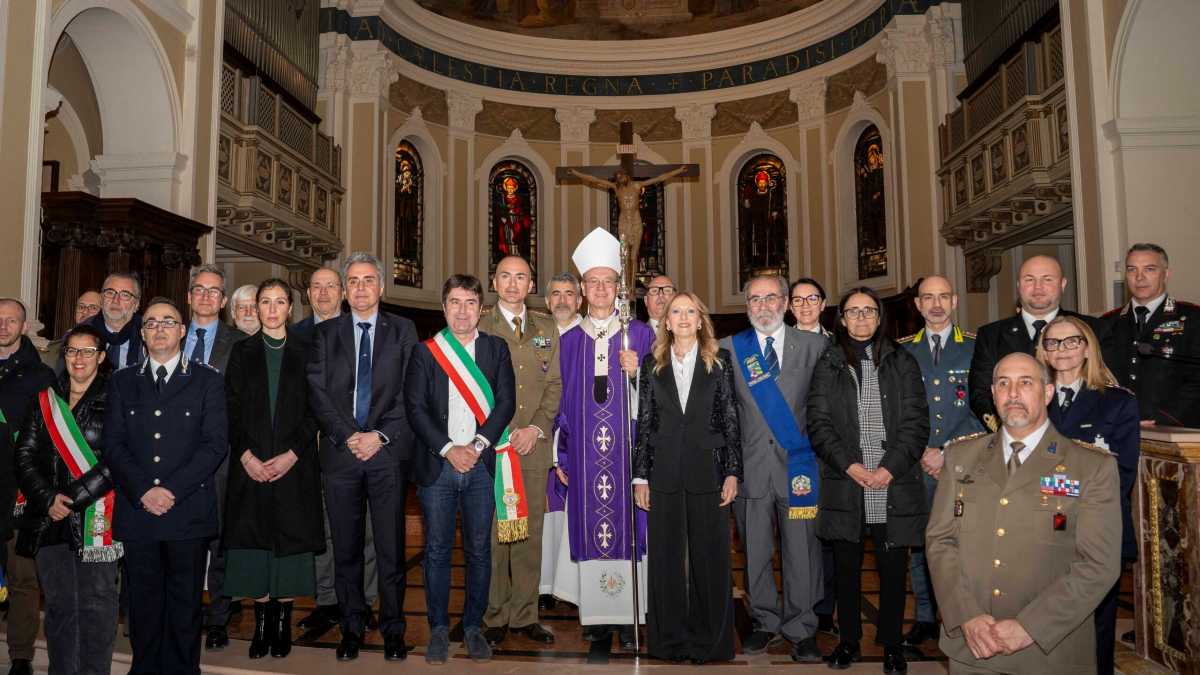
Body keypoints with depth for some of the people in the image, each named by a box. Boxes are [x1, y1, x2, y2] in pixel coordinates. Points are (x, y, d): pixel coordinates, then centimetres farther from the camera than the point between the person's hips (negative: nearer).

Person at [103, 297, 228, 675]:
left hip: (189, 512, -2)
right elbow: (113, 445, 5)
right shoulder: (122, 382, 13)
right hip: (136, 511, 2)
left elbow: (216, 444, -3)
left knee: (186, 604, 5)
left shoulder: (207, 381, 5)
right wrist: (143, 491, -9)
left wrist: (172, 489, -12)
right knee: (143, 602, 8)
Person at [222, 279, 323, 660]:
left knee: (290, 539, 0)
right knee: (255, 541, 0)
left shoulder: (305, 352, 6)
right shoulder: (243, 352, 9)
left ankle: (283, 624, 9)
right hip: (251, 464, 1)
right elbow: (231, 409, 4)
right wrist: (246, 455, -8)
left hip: (294, 464, -1)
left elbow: (315, 410, 1)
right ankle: (262, 625, 9)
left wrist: (292, 454, -10)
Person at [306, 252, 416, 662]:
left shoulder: (403, 331, 7)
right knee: (346, 547, 9)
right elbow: (316, 393, 2)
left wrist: (380, 435, -10)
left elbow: (410, 394, 0)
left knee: (391, 547, 3)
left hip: (388, 452, -1)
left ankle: (393, 628, 16)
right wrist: (347, 436, -9)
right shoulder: (325, 333, 10)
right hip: (340, 451, 1)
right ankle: (352, 627, 22)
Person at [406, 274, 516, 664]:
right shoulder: (425, 352, 5)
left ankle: (474, 627, 20)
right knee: (437, 551, 5)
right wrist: (449, 449, -11)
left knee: (479, 551, 7)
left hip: (482, 466, 1)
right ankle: (438, 629, 17)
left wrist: (477, 446, -11)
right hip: (436, 466, 0)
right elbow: (415, 408, -2)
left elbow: (506, 403, 0)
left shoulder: (497, 349, 8)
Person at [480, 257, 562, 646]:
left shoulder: (546, 329, 14)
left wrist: (537, 428, -5)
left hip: (534, 445, 3)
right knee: (491, 533, 1)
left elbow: (555, 384, 9)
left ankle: (524, 615, 17)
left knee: (530, 533, 6)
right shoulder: (479, 329, 5)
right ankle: (494, 618, 13)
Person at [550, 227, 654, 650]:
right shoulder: (569, 341, 10)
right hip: (585, 454, 2)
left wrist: (637, 374, -15)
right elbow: (562, 401, 9)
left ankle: (629, 618, 10)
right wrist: (561, 456, 4)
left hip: (628, 450, -1)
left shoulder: (640, 336, 5)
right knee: (589, 528, 3)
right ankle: (597, 616, 14)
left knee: (628, 526, 0)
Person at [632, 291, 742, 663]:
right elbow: (644, 423, 6)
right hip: (664, 473, 1)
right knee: (667, 558, 7)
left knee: (710, 557, 5)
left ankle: (708, 639, 18)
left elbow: (731, 420, 2)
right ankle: (670, 638, 20)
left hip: (708, 471, -1)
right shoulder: (653, 364, 7)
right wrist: (640, 476, 3)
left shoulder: (719, 361, 4)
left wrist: (732, 472, -5)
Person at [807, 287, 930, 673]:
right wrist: (849, 465, -10)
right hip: (845, 483, 0)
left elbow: (916, 421, 2)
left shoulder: (901, 363, 9)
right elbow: (819, 423, 2)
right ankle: (849, 641, 21)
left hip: (894, 484, 0)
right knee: (847, 567, 7)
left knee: (893, 568, 4)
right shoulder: (828, 366, 9)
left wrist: (890, 468, -10)